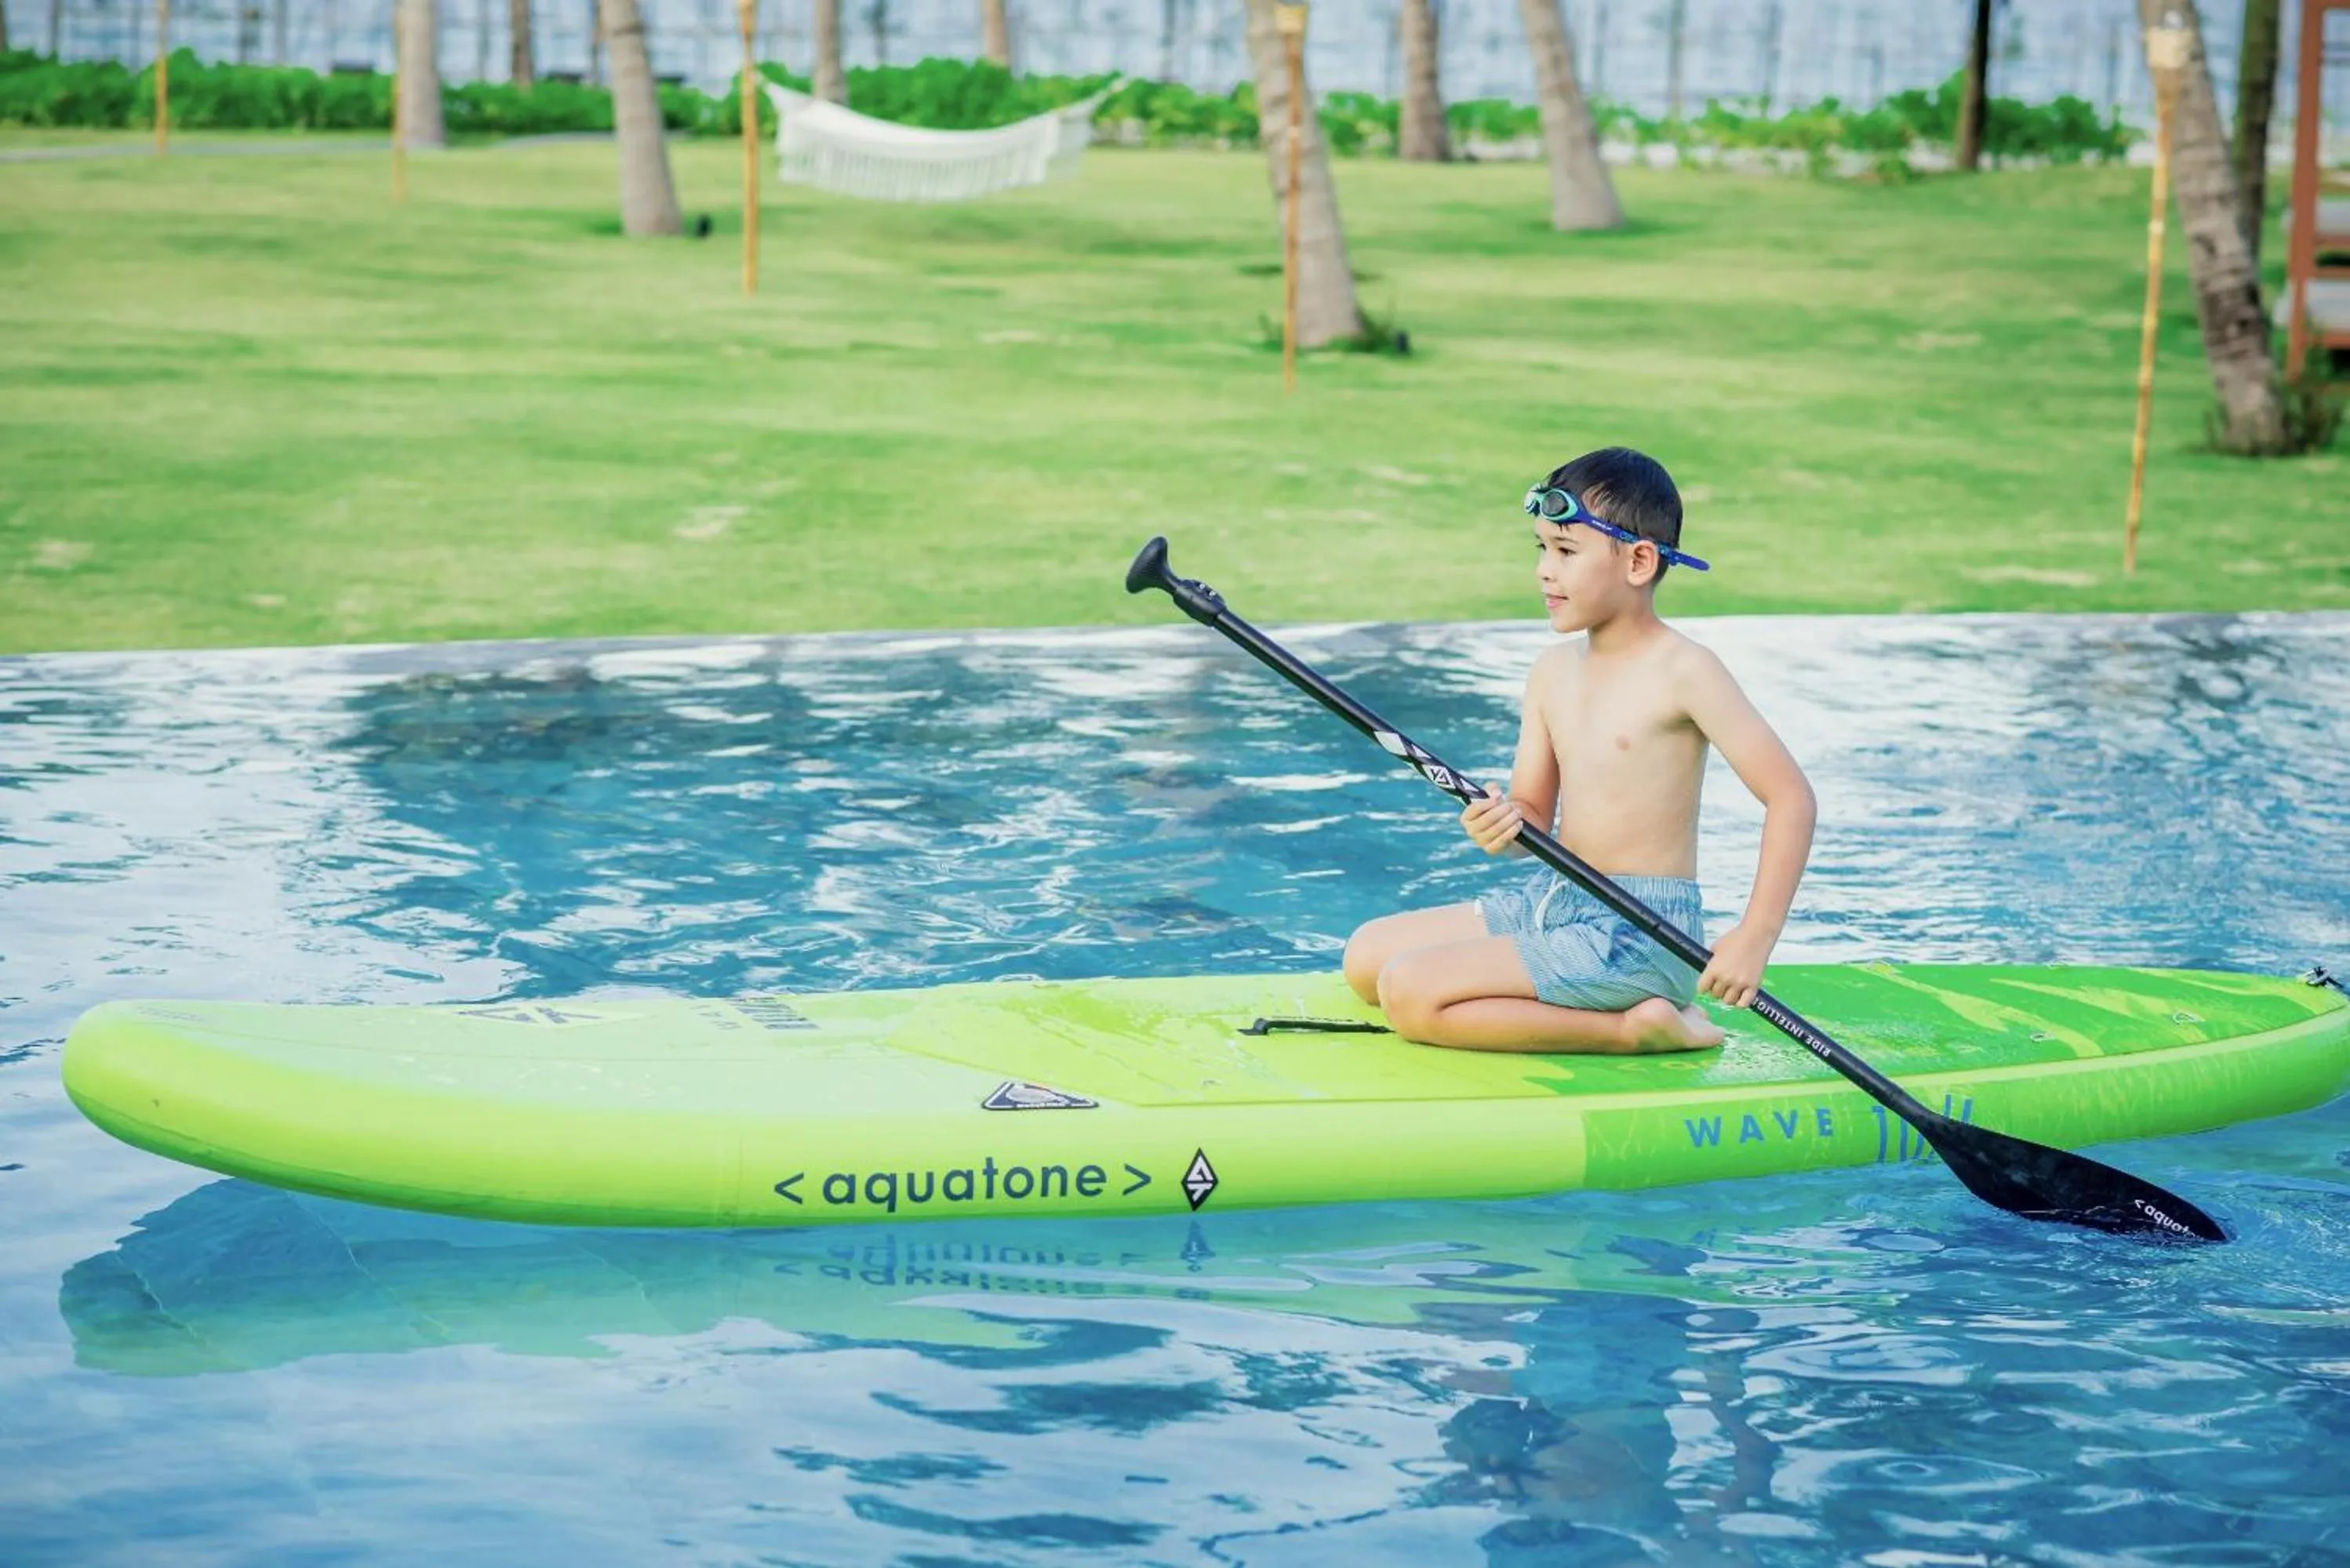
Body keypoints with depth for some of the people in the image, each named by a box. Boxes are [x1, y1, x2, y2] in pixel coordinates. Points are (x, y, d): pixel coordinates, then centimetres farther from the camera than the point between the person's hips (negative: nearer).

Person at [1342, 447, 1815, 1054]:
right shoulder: (1553, 671, 8)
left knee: (1410, 992, -20)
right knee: (1367, 955, 9)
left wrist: (1755, 937, -24)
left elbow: (1792, 797, -17)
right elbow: (1535, 815, 11)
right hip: (1550, 902, 9)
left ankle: (1630, 1030, -11)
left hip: (1640, 931, -9)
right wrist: (1501, 825, -15)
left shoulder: (1682, 672, -14)